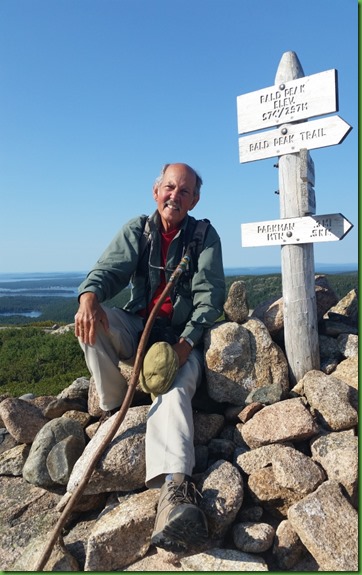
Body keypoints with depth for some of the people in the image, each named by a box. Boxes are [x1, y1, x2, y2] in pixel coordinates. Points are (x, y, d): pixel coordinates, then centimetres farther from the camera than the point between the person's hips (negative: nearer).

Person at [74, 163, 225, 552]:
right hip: (136, 328, 3)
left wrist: (185, 342, -25)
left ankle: (174, 489, -50)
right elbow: (110, 268, -9)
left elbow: (210, 295, -10)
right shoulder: (137, 230, 6)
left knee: (174, 387, -32)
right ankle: (114, 406, -12)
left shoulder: (205, 236, 1)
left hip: (182, 337, -2)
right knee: (93, 320, -27)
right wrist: (89, 295, -34)